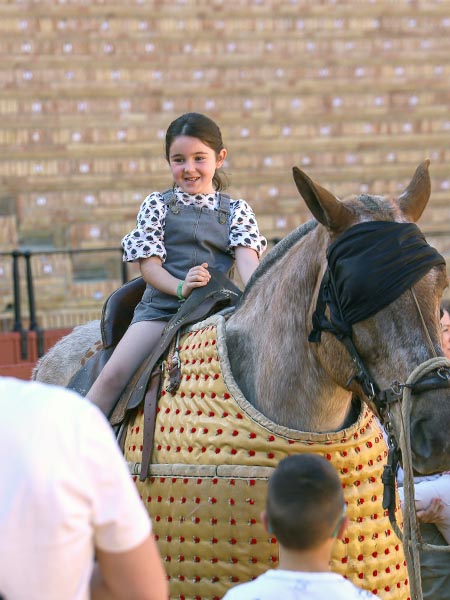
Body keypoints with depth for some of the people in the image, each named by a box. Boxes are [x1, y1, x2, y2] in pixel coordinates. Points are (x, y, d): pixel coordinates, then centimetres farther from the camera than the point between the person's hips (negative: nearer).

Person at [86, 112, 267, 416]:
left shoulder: (236, 210, 12)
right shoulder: (157, 205, 10)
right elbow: (149, 265, 1)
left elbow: (247, 257, -4)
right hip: (161, 306, -1)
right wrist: (181, 287, -20)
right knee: (114, 374, -19)